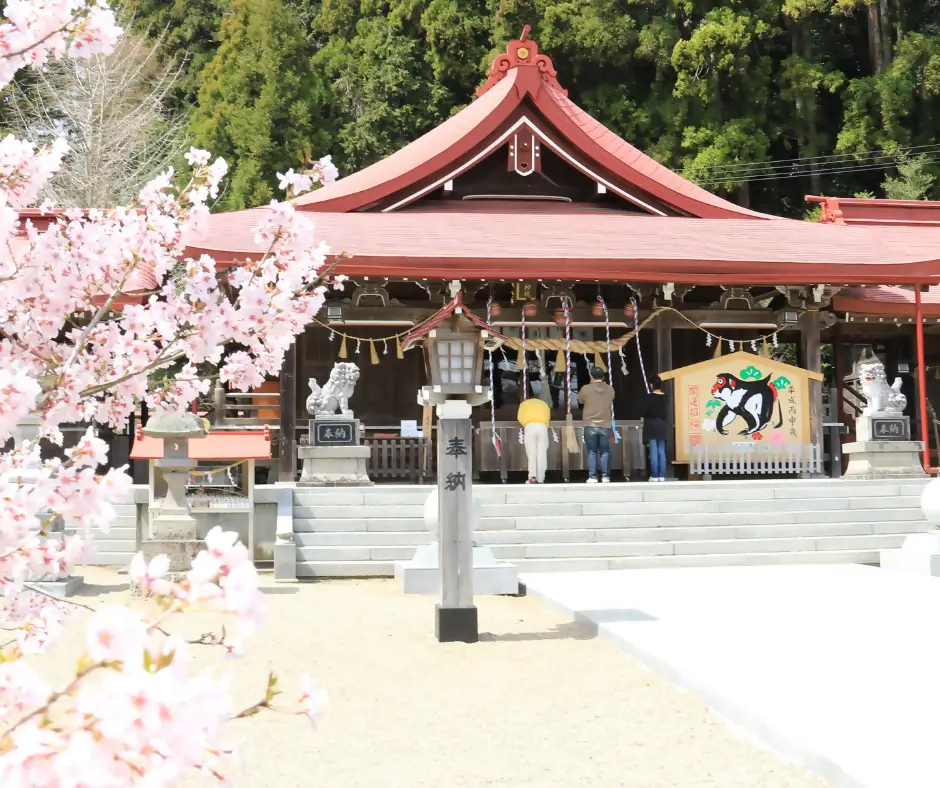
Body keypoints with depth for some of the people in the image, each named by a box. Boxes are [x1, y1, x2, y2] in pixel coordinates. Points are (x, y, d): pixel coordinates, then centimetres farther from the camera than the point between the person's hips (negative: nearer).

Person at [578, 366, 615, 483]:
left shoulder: (586, 389, -9)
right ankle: (605, 477, 8)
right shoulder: (610, 389, 0)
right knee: (605, 453, 9)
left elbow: (580, 400, 9)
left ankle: (592, 477, 3)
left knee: (592, 453, 4)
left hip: (590, 426, -2)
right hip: (605, 426, 2)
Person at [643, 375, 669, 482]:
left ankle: (654, 476, -4)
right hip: (662, 425, 4)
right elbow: (665, 411, 8)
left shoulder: (649, 396, -10)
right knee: (661, 452, 6)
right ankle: (662, 476, 4)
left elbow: (647, 411, -11)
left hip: (652, 425, -4)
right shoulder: (665, 397, 5)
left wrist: (644, 417, 9)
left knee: (654, 452, -3)